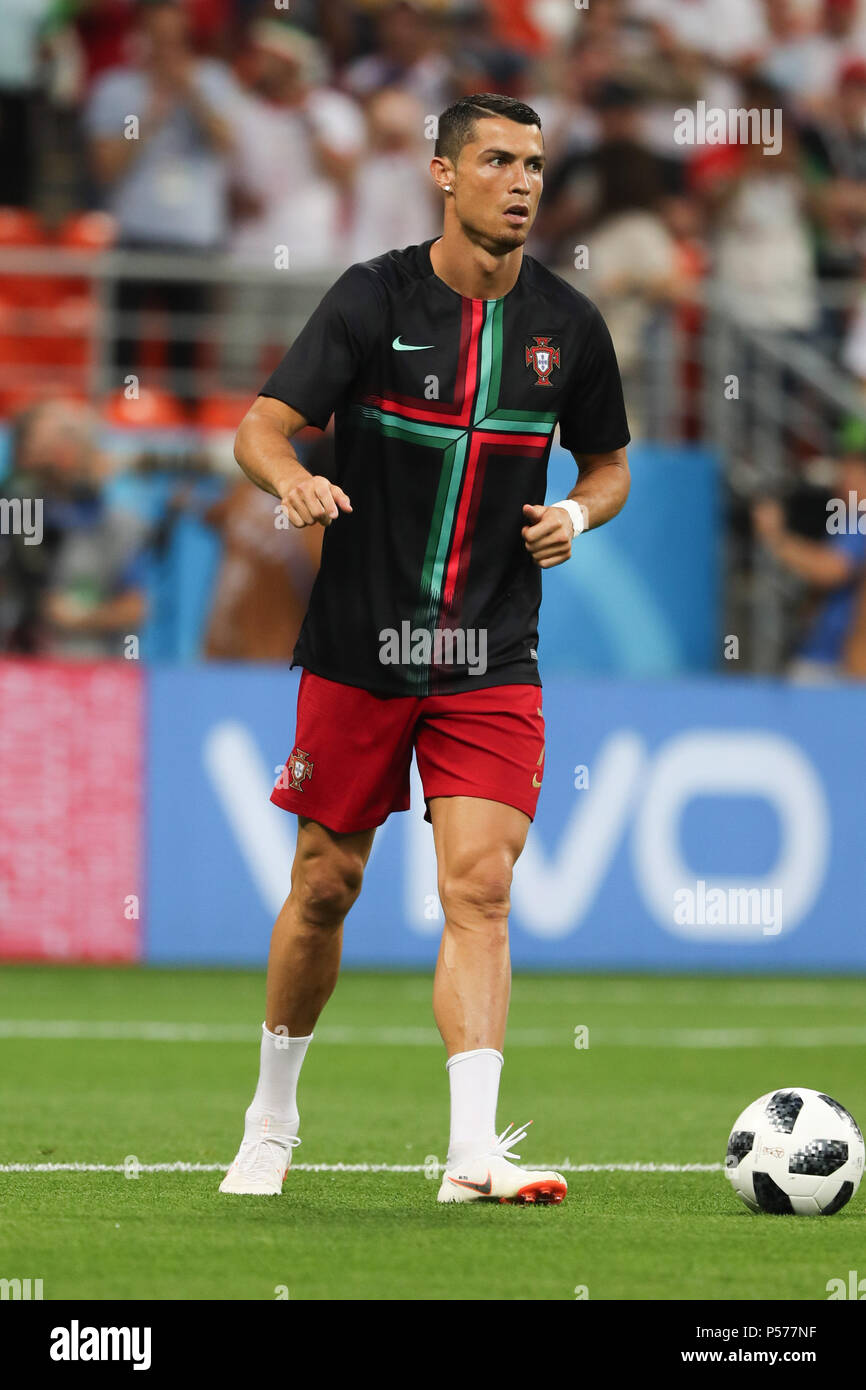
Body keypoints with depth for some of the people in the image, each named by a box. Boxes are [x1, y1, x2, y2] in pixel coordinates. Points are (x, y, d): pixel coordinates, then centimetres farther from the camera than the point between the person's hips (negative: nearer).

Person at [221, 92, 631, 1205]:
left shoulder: (566, 326, 3)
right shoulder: (375, 299, -5)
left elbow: (609, 463, 17)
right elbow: (262, 428, -9)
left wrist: (577, 514, -6)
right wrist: (295, 480, -32)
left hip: (491, 663, 1)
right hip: (358, 650, -1)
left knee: (479, 888, -13)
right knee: (325, 888, 8)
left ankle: (473, 1152, -20)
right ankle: (271, 1124, 28)